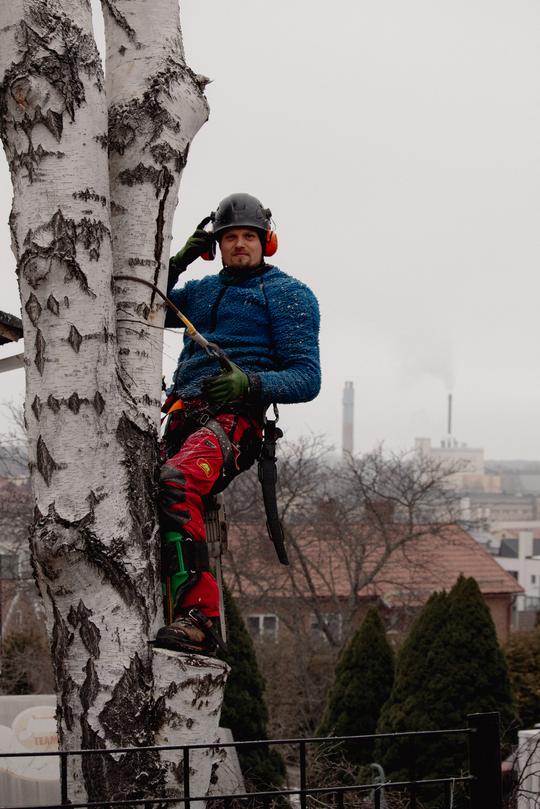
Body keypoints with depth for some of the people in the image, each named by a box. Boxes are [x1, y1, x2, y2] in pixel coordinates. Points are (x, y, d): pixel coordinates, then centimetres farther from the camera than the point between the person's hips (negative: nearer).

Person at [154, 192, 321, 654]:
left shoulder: (287, 293, 9)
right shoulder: (202, 291, 29)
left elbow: (306, 379, 1)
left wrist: (251, 383, -18)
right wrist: (178, 262, 14)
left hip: (233, 420, -8)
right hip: (183, 418, 8)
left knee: (175, 482, -36)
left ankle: (196, 617, -44)